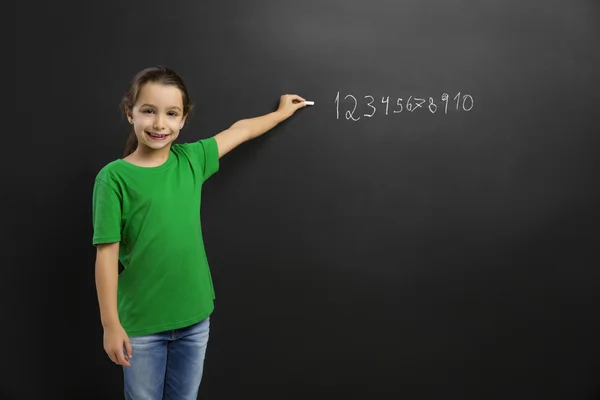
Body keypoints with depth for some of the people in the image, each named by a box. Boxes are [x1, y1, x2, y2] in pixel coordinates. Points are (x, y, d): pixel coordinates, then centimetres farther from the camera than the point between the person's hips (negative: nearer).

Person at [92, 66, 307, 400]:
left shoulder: (190, 159, -1)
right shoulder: (115, 177, -12)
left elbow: (239, 131, 15)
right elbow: (107, 253, -11)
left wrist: (281, 113, 27)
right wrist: (111, 324, -10)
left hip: (194, 314, 4)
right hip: (141, 322, -3)